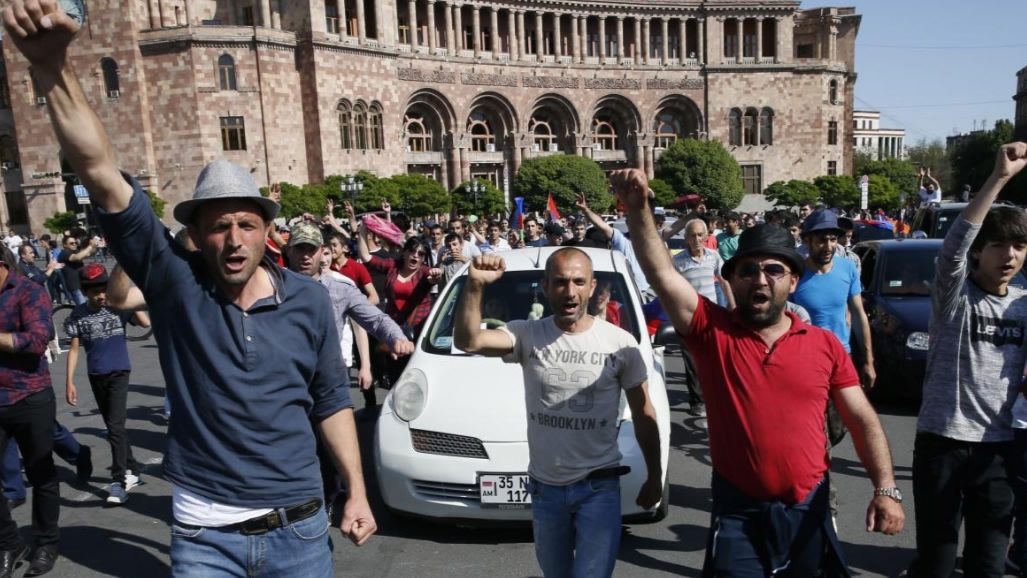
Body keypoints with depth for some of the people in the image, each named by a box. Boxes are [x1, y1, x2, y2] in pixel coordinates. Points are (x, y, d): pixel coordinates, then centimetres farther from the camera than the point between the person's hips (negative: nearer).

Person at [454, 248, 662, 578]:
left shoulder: (619, 343, -7)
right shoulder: (528, 335, -7)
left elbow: (643, 415, 1)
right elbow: (467, 341, -23)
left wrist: (655, 476, 5)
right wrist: (475, 285, -37)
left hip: (599, 487, -2)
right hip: (545, 487, 2)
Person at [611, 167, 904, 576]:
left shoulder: (825, 345, 0)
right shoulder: (712, 331, -7)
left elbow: (864, 422, 2)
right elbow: (661, 273, -20)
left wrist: (886, 488, -10)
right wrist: (637, 209, -31)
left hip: (808, 509, 2)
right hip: (737, 512, -2)